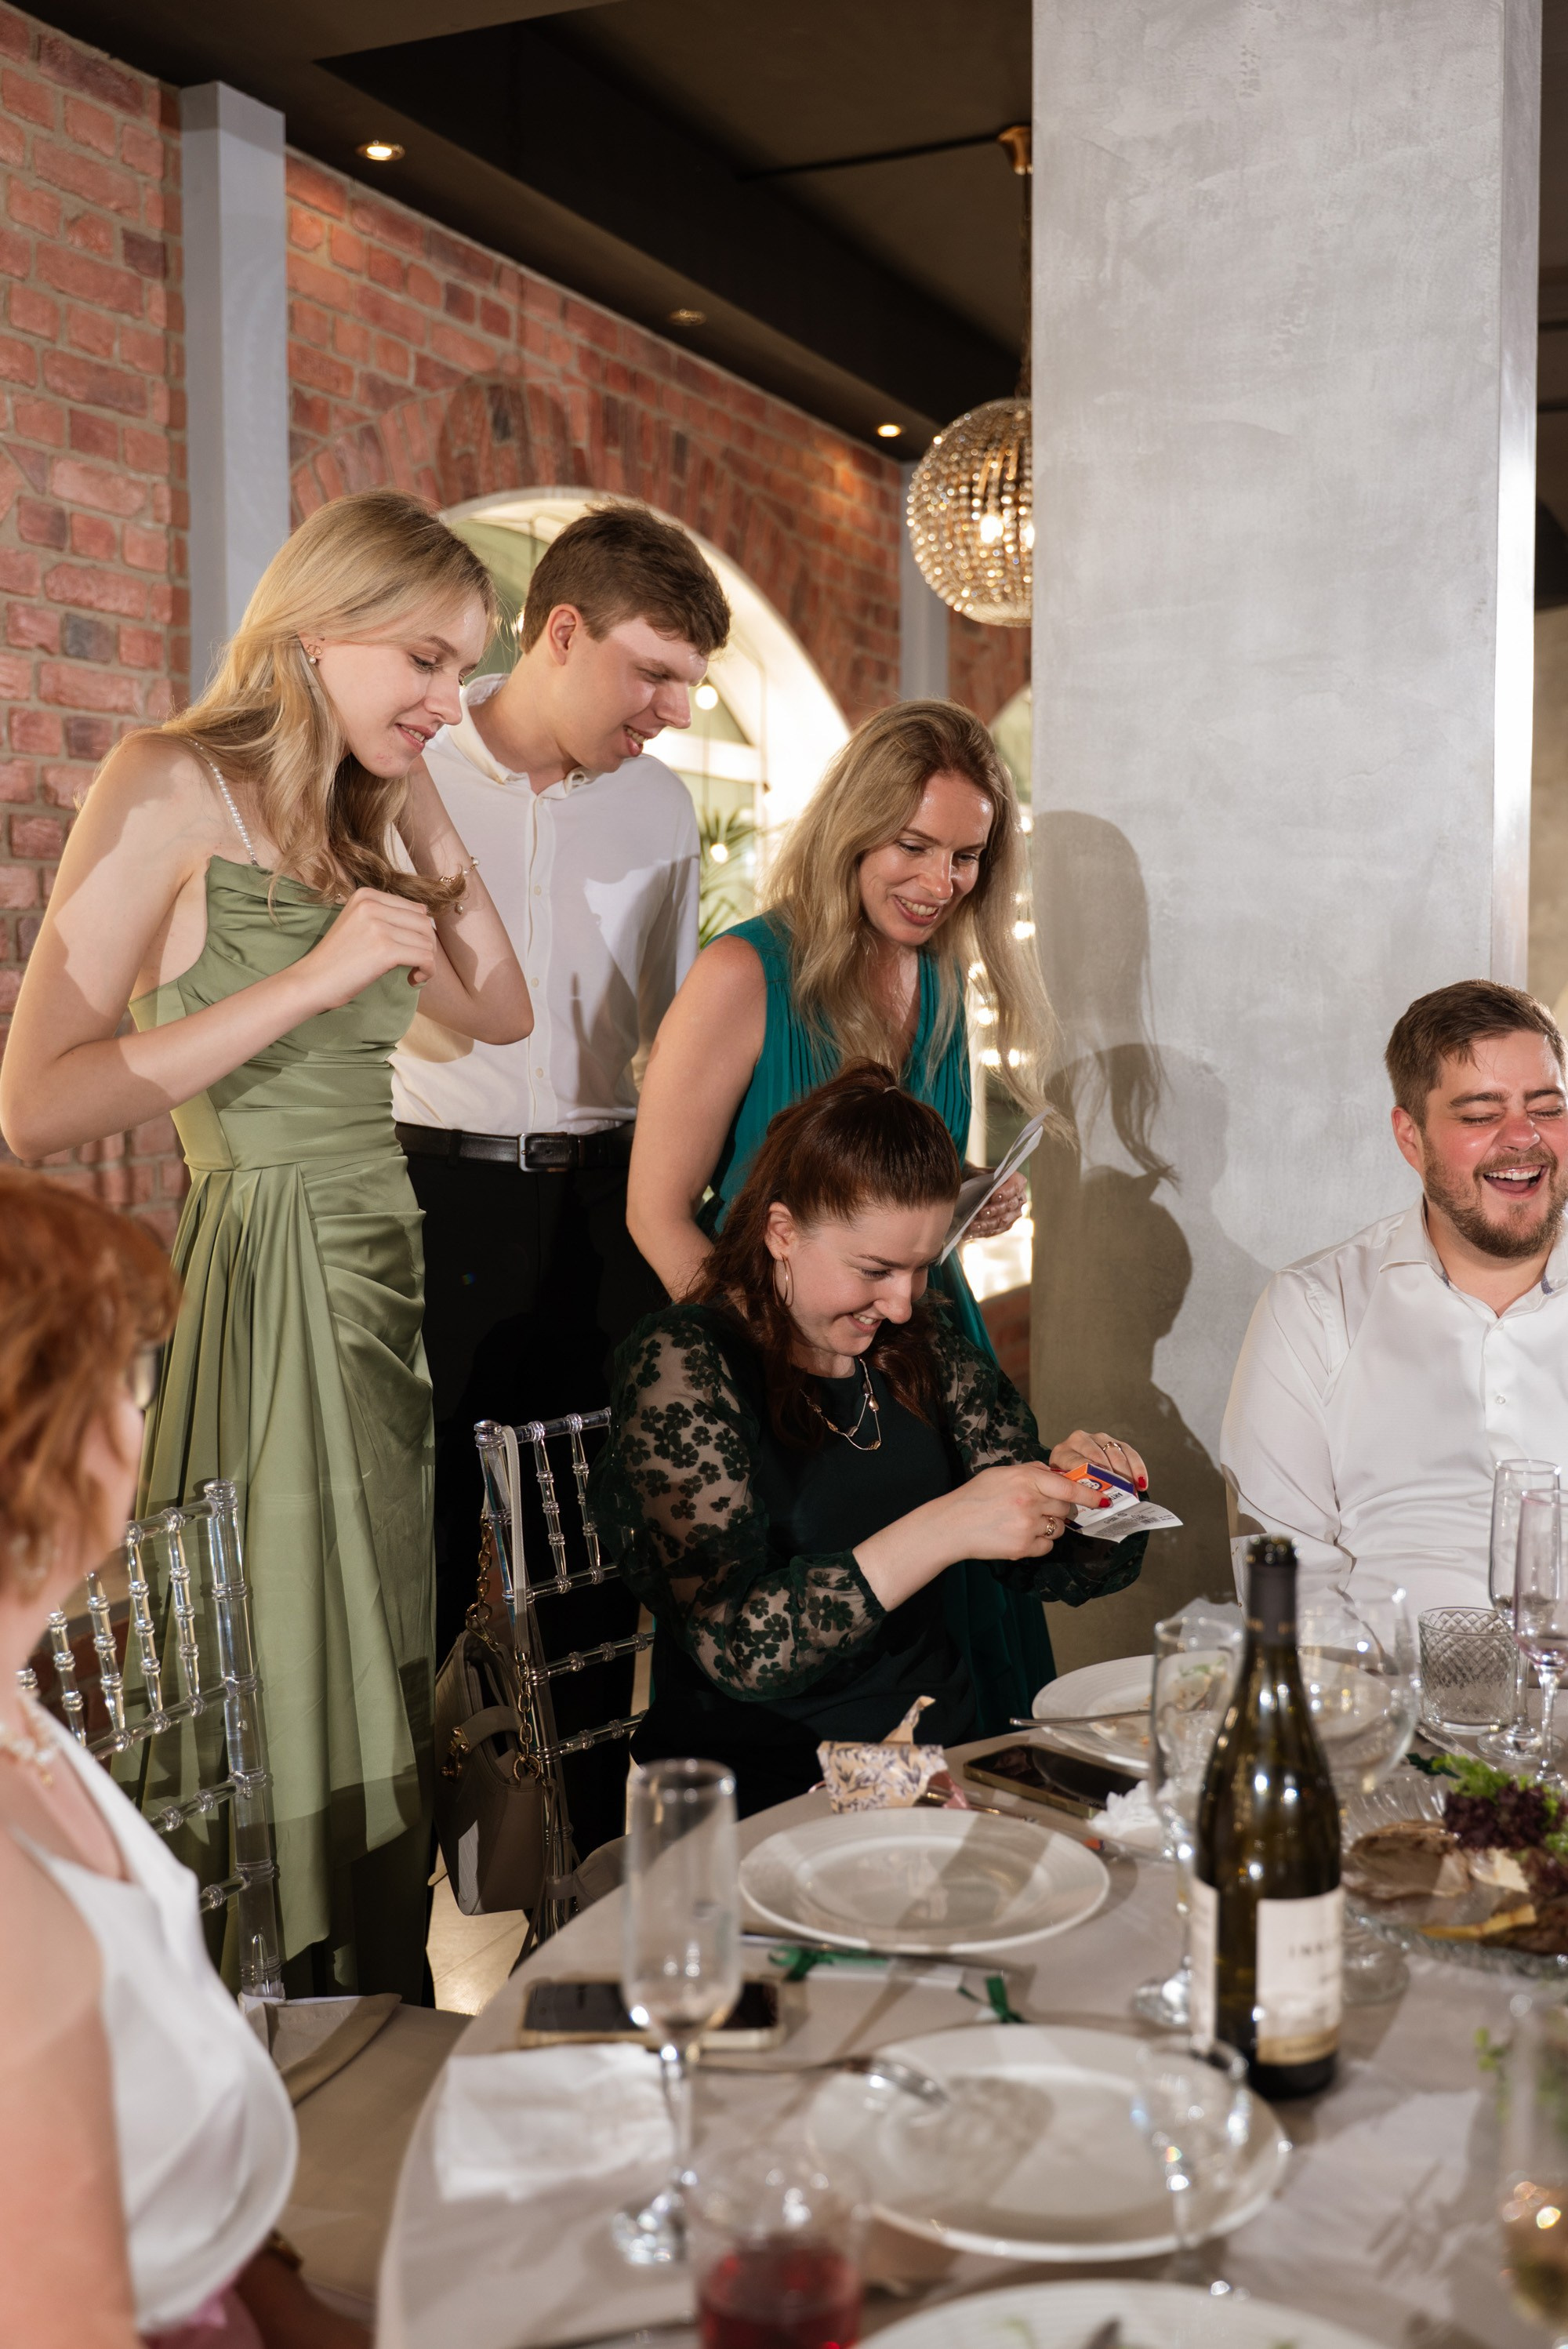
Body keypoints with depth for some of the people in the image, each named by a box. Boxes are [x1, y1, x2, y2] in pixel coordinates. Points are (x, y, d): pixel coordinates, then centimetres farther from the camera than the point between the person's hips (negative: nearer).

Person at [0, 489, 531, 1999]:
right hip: (262, 1282, -8)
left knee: (381, 1729, 14)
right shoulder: (172, 788, -10)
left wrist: (425, 823, 8)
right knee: (277, 1737, 2)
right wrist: (312, 979, -20)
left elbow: (503, 1013, 17)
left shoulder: (356, 815, 14)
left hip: (377, 1281, 8)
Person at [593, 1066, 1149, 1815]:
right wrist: (942, 1531, -28)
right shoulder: (682, 1365, -11)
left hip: (945, 1748, 6)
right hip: (765, 1794, -6)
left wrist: (1078, 1497, -10)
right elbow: (738, 1648, -21)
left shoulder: (922, 1340, 6)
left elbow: (1046, 1568, 12)